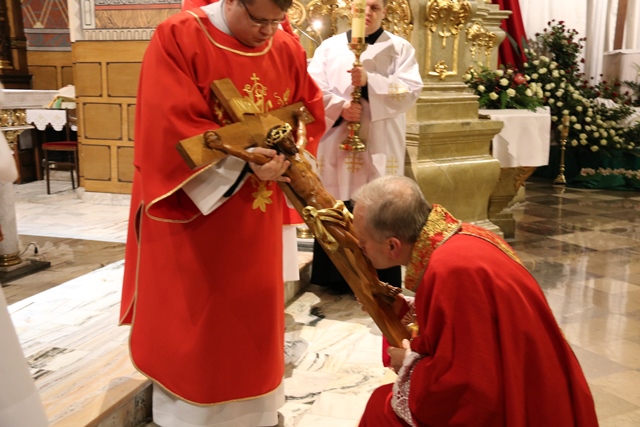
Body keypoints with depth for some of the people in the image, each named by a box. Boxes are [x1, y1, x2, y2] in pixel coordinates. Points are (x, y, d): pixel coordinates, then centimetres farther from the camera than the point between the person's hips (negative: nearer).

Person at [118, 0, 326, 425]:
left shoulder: (288, 48, 1)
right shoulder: (178, 38, -14)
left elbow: (311, 110, 10)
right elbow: (174, 126, -21)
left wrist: (290, 157, -7)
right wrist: (243, 162, -27)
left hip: (258, 212, 5)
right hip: (194, 207, -5)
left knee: (255, 306, 15)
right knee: (191, 318, 8)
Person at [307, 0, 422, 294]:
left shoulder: (400, 48, 8)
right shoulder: (330, 47, 13)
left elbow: (411, 90, -6)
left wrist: (369, 81, -18)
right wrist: (340, 107, -15)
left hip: (380, 147, -1)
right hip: (337, 144, 2)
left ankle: (379, 282, 8)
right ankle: (337, 278, 16)